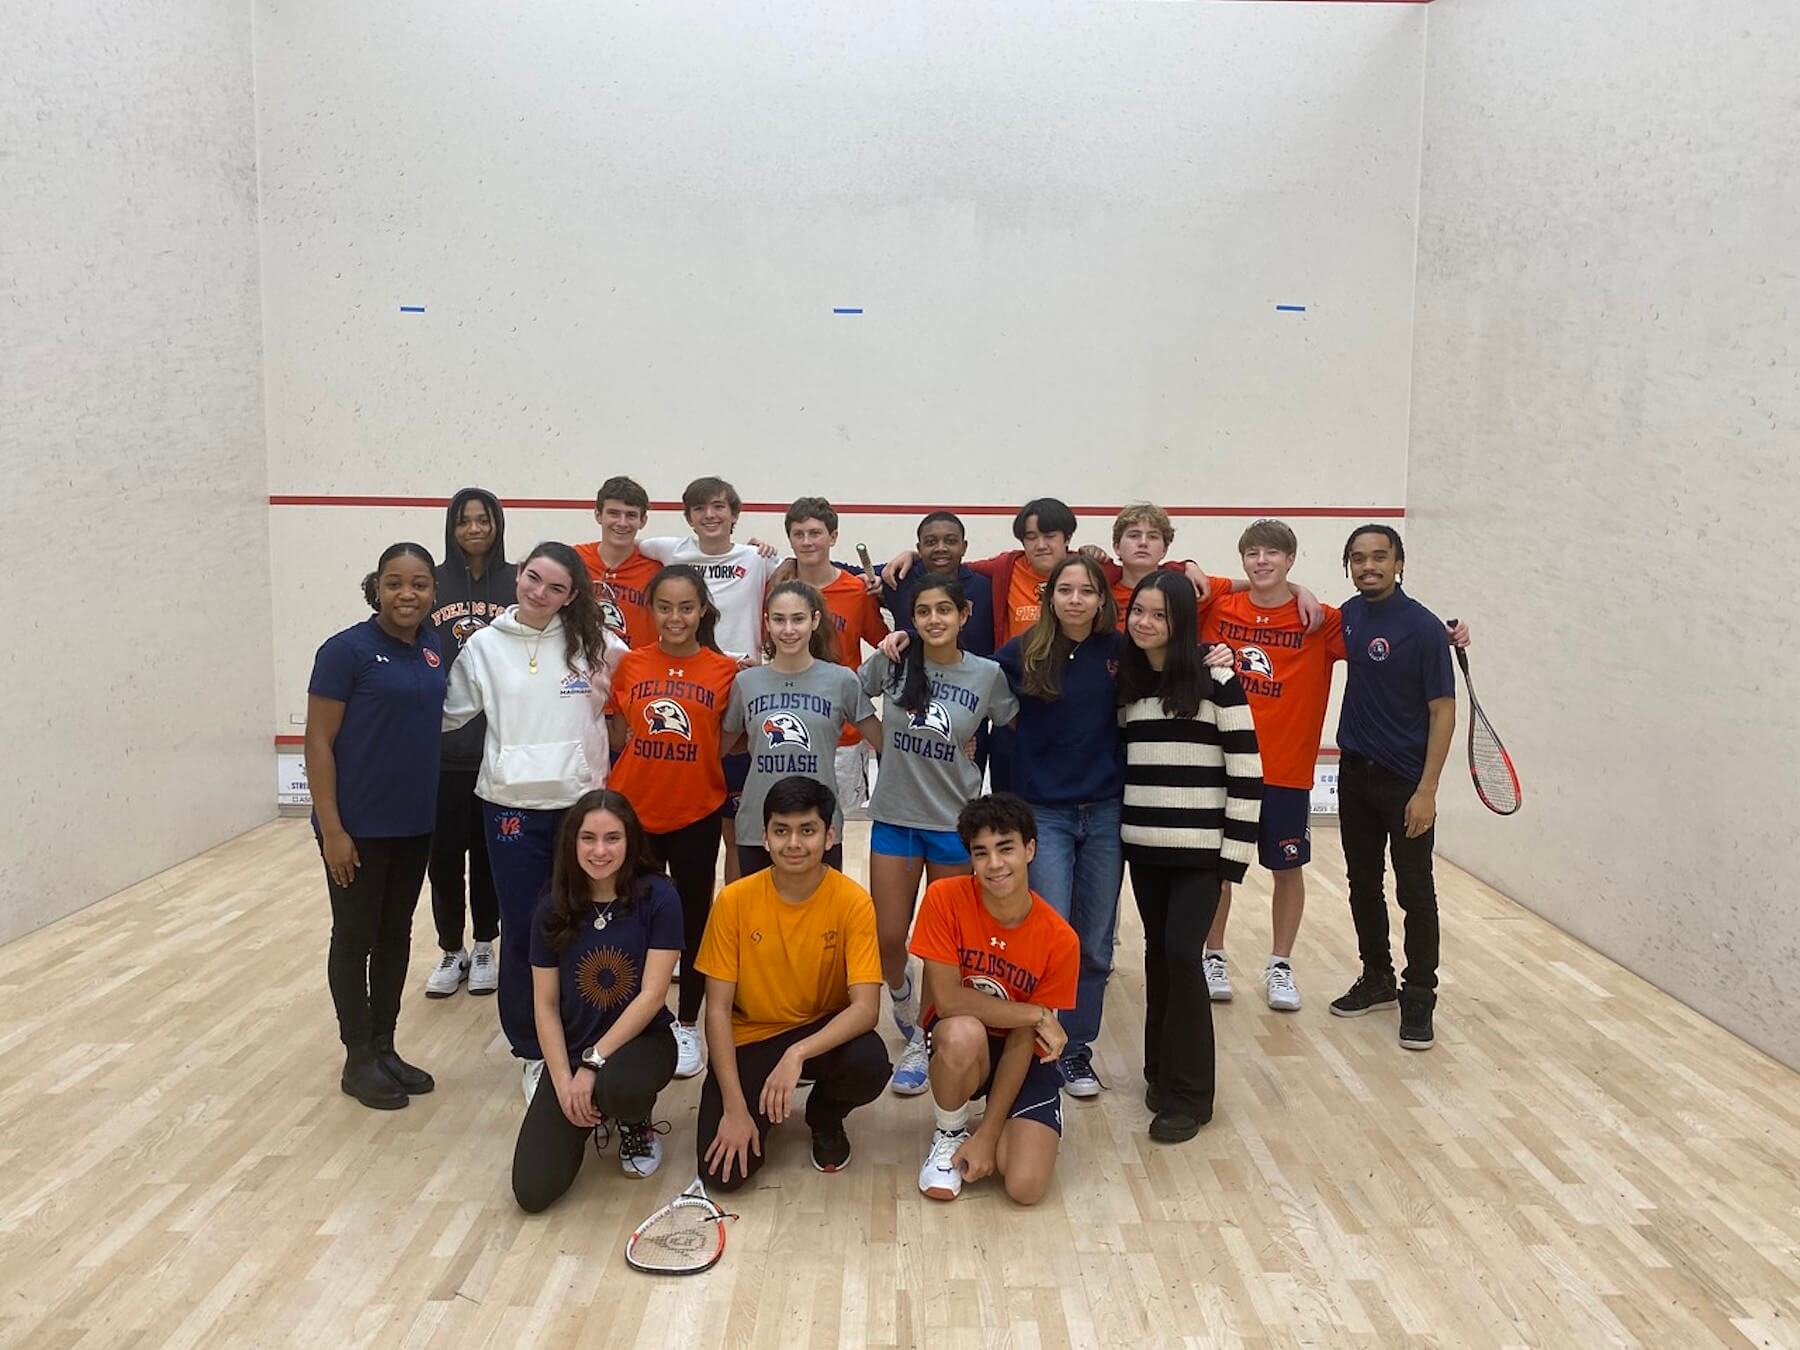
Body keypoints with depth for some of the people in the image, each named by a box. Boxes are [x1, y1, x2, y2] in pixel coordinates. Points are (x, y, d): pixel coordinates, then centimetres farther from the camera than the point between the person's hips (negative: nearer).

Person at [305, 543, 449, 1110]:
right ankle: (359, 1061, 19)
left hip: (415, 822, 6)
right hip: (358, 825, -6)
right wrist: (331, 828, -17)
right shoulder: (347, 650, -13)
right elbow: (318, 742, -13)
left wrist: (432, 804, 7)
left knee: (397, 933, 15)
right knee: (355, 938, 7)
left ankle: (385, 1048, 28)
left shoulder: (435, 648, 4)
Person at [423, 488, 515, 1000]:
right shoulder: (434, 583, 3)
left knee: (490, 852, 8)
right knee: (443, 852, 5)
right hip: (442, 742, 1)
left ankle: (483, 950, 24)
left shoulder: (516, 583, 2)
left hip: (501, 743, 0)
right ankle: (450, 952, 23)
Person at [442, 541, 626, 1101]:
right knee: (522, 932, 5)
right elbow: (449, 713, 10)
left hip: (580, 803, 0)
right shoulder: (484, 645, 2)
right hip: (512, 805, 0)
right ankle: (531, 1050, 21)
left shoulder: (595, 644, 0)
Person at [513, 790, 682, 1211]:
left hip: (641, 1041, -2)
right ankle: (595, 1114, 20)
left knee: (616, 1086, -40)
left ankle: (637, 1126, 0)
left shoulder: (658, 898, -14)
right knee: (533, 1192, -13)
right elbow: (545, 1005, -2)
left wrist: (593, 1063, -20)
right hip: (570, 1053, 3)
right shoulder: (552, 911, -5)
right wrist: (564, 1080, -13)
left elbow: (652, 995, -16)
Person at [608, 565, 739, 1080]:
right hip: (635, 811, 1)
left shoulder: (725, 670, -5)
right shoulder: (631, 664, 0)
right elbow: (619, 732, 9)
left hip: (696, 815, -1)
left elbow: (729, 741, 2)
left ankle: (687, 1026, 27)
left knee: (693, 920, 11)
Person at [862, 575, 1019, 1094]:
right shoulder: (894, 661, -5)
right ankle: (903, 1000, 37)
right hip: (894, 817, 1)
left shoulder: (987, 674, -6)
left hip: (954, 823, 0)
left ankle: (926, 1041, 29)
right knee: (888, 939, 3)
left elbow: (1016, 728, 8)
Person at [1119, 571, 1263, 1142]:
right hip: (1143, 846, 5)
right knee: (1158, 954, 10)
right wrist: (1117, 833, 10)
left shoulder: (1217, 681, -8)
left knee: (1182, 953, -10)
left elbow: (1246, 772, -10)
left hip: (1201, 848, -5)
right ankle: (1161, 1069, 26)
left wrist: (1236, 851, -12)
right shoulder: (1127, 684, 8)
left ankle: (1188, 1094, 4)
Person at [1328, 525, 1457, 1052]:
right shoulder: (1350, 615, 4)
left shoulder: (1423, 627, -14)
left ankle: (1419, 997, 13)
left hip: (1405, 781, -6)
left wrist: (1427, 790, -18)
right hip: (1354, 771, 6)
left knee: (1415, 893, 1)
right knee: (1363, 884, 14)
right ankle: (1376, 979, 28)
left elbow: (1443, 711, -13)